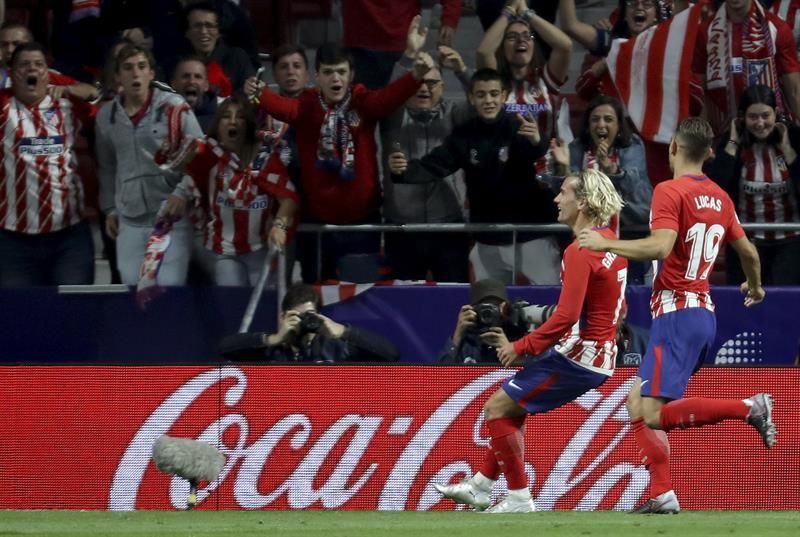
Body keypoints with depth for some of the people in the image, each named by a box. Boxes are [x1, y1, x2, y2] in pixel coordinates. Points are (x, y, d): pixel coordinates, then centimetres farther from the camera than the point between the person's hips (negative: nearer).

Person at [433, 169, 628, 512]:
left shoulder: (580, 252, -19)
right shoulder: (609, 240, 10)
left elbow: (566, 316, -26)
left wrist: (521, 348, -17)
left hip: (578, 354, -10)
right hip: (601, 355, 10)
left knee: (497, 408, -4)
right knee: (512, 409, 21)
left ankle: (519, 498, -2)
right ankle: (480, 488, 27)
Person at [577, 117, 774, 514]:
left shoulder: (670, 191, -10)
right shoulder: (720, 198, 12)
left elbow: (661, 246, -24)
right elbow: (748, 252, 20)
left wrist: (605, 243, -14)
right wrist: (755, 286, 41)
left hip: (677, 314, -8)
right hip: (704, 313, 8)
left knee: (652, 414, -14)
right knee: (638, 405, 12)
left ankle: (749, 408, -19)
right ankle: (661, 497, 4)